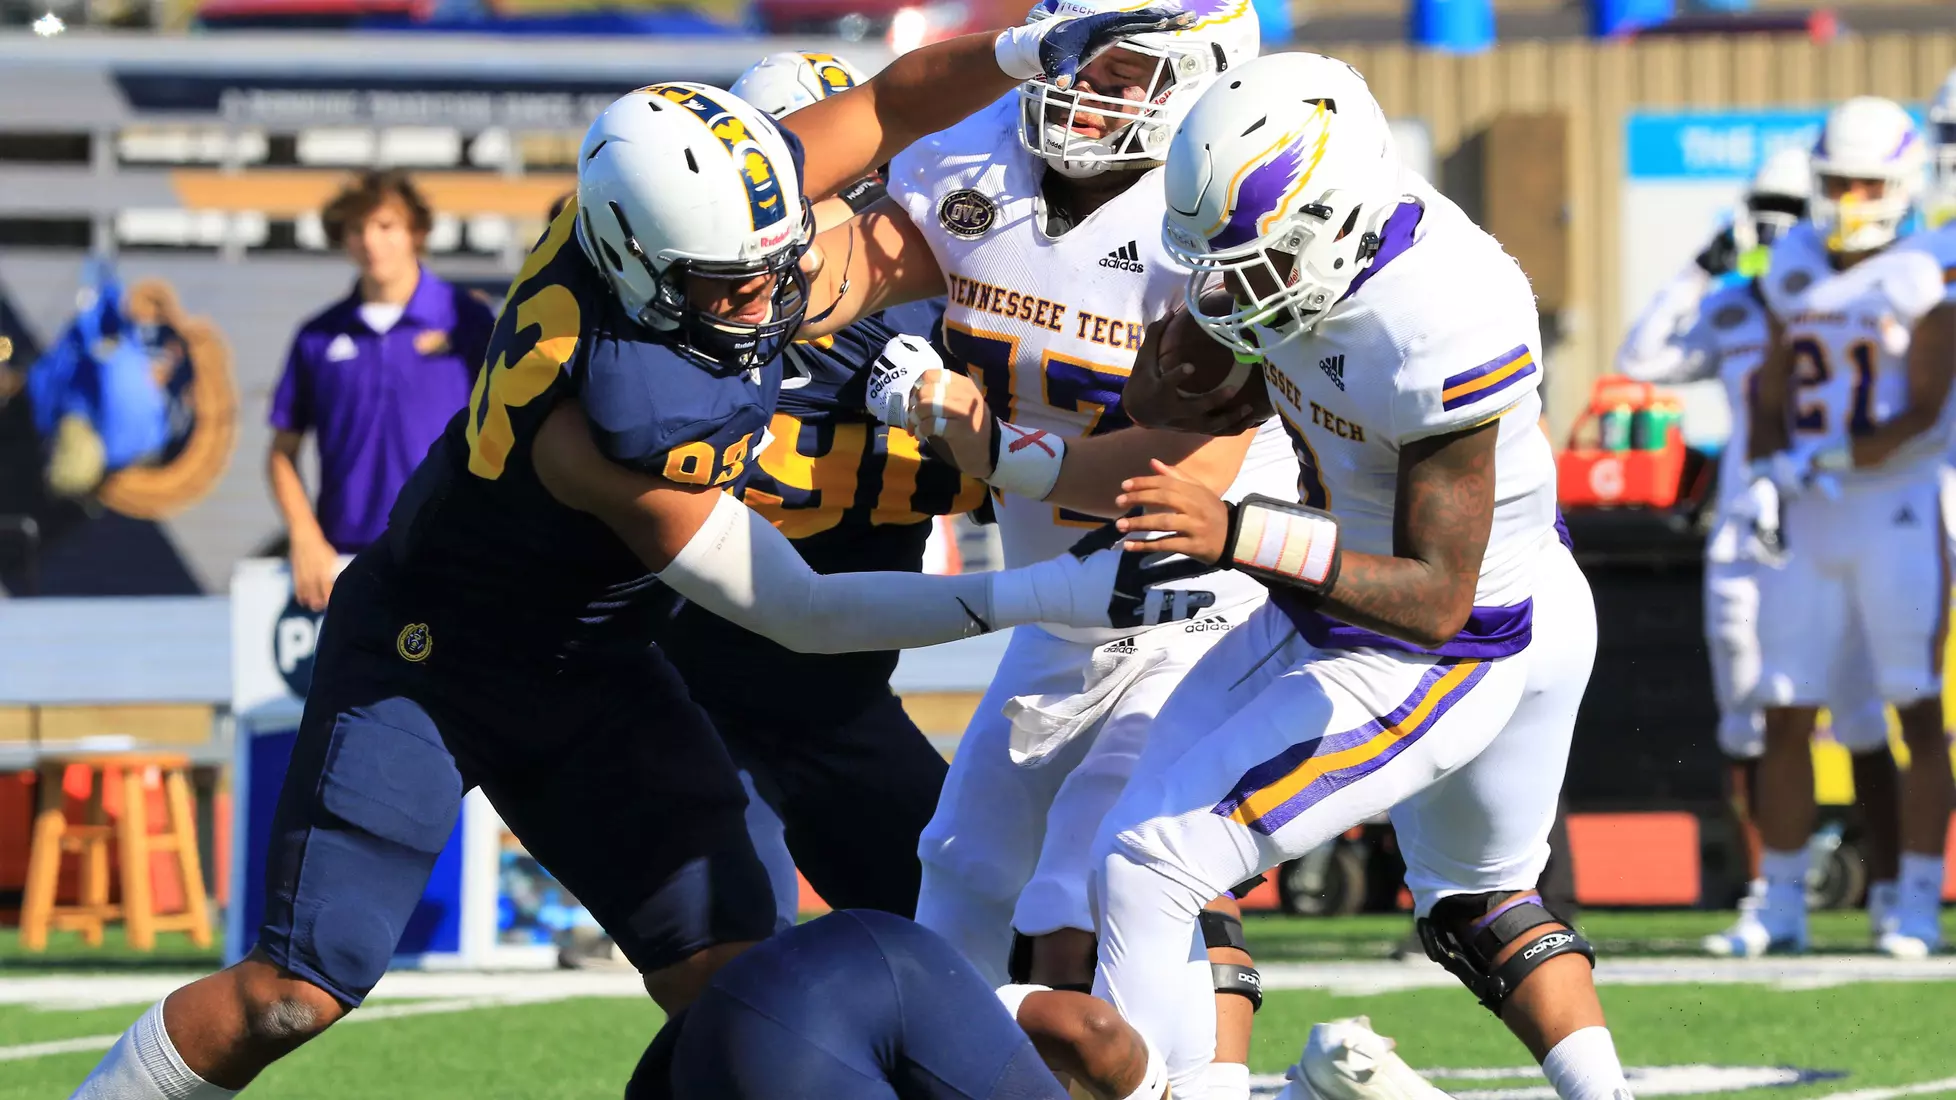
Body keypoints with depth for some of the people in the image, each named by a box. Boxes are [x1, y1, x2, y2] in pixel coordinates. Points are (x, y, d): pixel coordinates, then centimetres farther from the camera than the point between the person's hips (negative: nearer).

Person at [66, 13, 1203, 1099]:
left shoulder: (716, 199, -19)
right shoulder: (621, 429, -37)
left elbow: (888, 106, -1)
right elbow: (798, 614, -27)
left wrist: (1034, 48, -19)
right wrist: (1053, 594, -29)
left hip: (587, 669, 7)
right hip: (427, 658, -7)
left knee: (730, 980, -6)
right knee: (298, 990, -11)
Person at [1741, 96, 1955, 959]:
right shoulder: (1794, 272, 9)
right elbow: (1772, 401, 13)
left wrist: (1836, 459, -23)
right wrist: (1766, 478, -3)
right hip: (1807, 526, 5)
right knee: (1785, 714, 4)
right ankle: (1780, 904, 11)